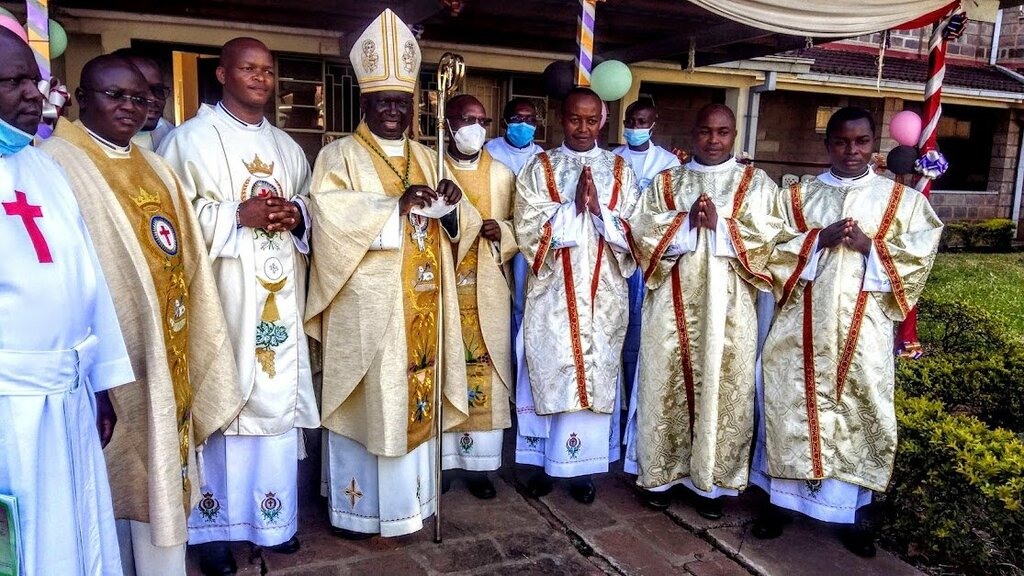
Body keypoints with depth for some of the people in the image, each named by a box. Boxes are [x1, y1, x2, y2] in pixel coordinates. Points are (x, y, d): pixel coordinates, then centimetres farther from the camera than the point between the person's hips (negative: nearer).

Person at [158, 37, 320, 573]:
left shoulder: (286, 146, 17)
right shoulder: (191, 138, -1)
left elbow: (308, 206, 20)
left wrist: (296, 215, -2)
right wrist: (239, 215, -16)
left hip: (277, 299, 5)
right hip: (220, 295, -5)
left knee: (276, 399, 8)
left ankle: (273, 515, 22)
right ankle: (214, 523, 14)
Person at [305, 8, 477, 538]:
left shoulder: (426, 157, 15)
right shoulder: (339, 156, -1)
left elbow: (459, 225, 11)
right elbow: (332, 216, -18)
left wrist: (449, 207, -12)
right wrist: (397, 206, -26)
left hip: (419, 307, 5)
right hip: (368, 306, -5)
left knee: (414, 398, 10)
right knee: (368, 402, 0)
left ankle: (403, 502, 24)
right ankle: (356, 508, 15)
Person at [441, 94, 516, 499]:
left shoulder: (502, 174, 11)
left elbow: (517, 227, 15)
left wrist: (502, 232, -7)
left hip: (486, 293, 2)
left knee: (484, 373, 3)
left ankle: (477, 463, 14)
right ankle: (440, 460, 14)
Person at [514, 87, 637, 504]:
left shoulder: (619, 171, 7)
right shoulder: (538, 169, 3)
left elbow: (633, 232, 1)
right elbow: (529, 229, -7)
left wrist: (599, 209, -15)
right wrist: (574, 206, -16)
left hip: (602, 295, 1)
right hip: (552, 293, -1)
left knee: (595, 374, 5)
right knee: (548, 371, 3)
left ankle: (581, 466, 18)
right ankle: (542, 462, 17)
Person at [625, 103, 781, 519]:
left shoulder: (756, 184, 7)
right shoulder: (665, 182, 11)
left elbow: (764, 238, -5)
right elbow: (641, 230, -1)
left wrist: (720, 225, -14)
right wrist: (686, 221, -13)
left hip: (727, 308, -1)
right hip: (674, 304, 1)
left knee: (721, 388, 2)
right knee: (667, 385, 5)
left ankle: (710, 480, 16)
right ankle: (660, 473, 18)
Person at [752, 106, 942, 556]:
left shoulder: (902, 199, 7)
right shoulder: (797, 195, 8)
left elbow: (920, 257, 0)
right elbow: (772, 251, 1)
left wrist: (870, 247, -13)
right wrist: (818, 239, -13)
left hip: (864, 329, 0)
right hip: (803, 325, 0)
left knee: (860, 413, 3)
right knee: (793, 406, 3)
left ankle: (849, 510, 18)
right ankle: (781, 499, 17)